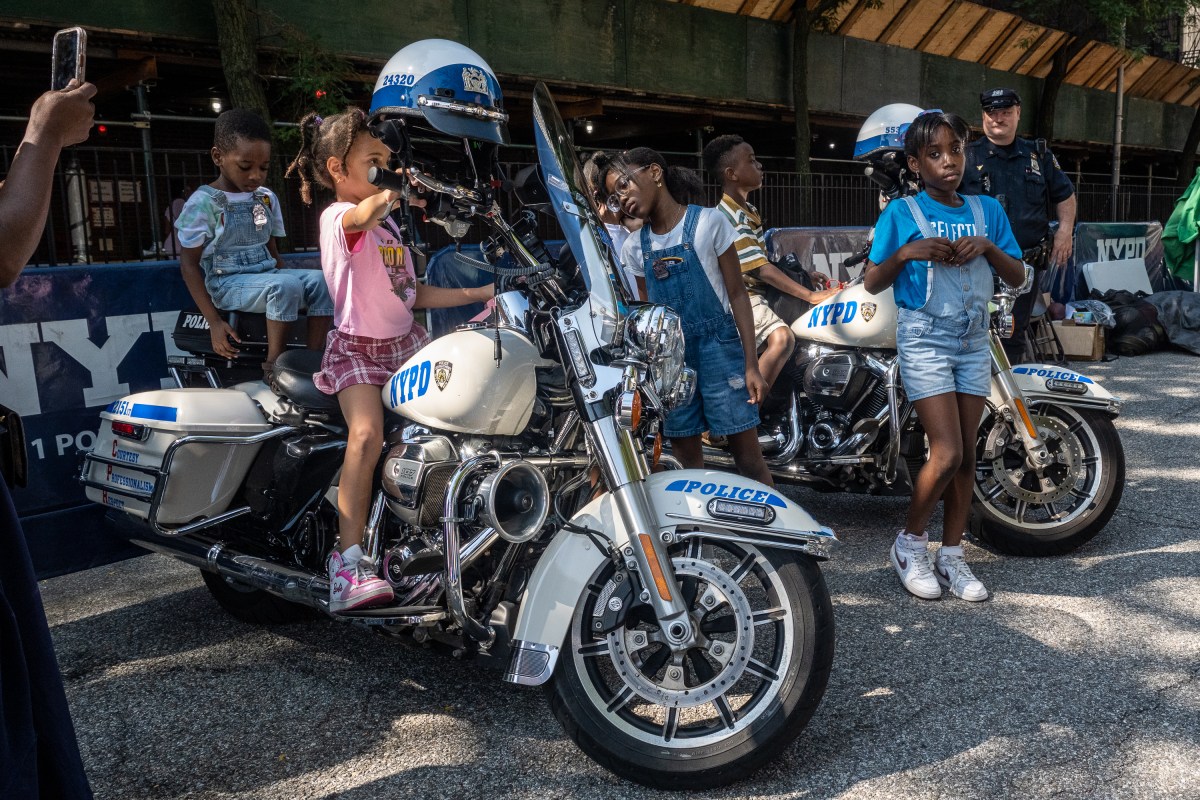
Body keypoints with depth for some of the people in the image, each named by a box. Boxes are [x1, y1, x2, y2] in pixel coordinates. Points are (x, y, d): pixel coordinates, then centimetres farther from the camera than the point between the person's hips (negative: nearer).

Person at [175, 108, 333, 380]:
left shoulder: (266, 198, 9)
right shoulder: (203, 202, -8)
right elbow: (189, 264, -7)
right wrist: (214, 322, -14)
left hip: (266, 274, 6)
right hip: (227, 283, -6)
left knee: (321, 281, -19)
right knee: (286, 286, -33)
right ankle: (273, 367, -25)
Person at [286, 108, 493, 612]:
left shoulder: (388, 223, 17)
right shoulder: (337, 218, -11)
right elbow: (363, 214, -38)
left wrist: (476, 295, 10)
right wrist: (395, 193, -58)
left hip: (406, 342, 8)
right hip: (356, 348, -8)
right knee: (367, 435, -30)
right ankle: (349, 563, -29)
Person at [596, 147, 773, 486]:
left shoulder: (708, 223, -3)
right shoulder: (633, 248, 8)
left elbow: (737, 294, -3)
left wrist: (751, 365, -8)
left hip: (718, 350, -4)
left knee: (748, 456, -3)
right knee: (687, 463, 7)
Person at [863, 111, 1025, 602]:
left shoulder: (987, 210, 7)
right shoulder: (901, 213, -4)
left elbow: (1017, 277, 6)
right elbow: (872, 283, -3)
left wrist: (987, 246, -11)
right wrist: (907, 252, -19)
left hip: (973, 341, 5)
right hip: (925, 340, -5)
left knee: (966, 456, 7)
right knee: (946, 454, -11)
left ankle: (951, 555, 19)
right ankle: (910, 543, 10)